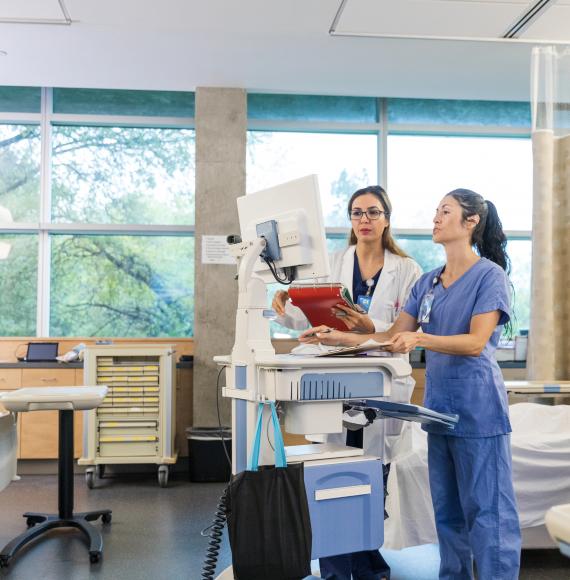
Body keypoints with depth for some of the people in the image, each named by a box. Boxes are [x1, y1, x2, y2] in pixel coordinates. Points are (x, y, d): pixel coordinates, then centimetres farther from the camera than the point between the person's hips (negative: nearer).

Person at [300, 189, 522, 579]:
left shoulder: (489, 275, -6)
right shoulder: (428, 282, 14)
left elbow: (475, 343, -16)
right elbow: (392, 336, 13)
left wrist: (420, 338, -30)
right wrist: (340, 338, 0)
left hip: (478, 409, -7)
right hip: (439, 405, 7)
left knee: (487, 512, -3)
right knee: (447, 512, 13)